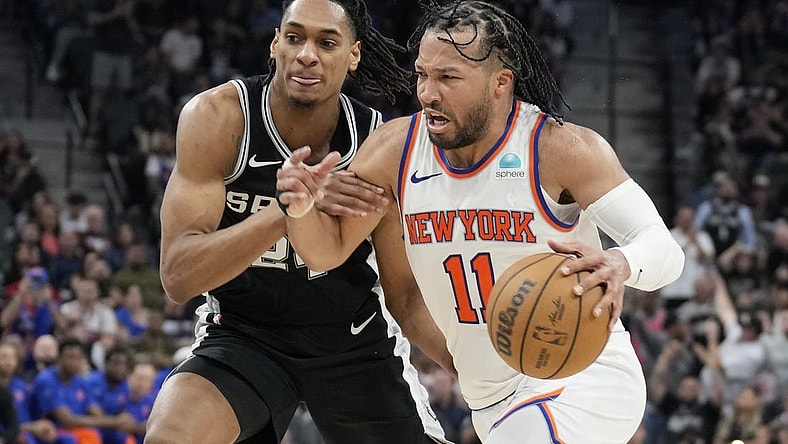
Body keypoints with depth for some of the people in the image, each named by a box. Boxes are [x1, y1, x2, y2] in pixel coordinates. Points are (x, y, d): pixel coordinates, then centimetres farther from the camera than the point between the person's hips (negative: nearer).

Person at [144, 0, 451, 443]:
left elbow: (404, 294, 1)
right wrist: (287, 210, -40)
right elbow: (178, 276, -28)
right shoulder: (218, 118, -19)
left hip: (355, 339, 2)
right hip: (244, 334, -2)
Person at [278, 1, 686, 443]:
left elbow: (665, 248, -19)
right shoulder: (395, 149, -3)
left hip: (583, 375, -6)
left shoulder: (560, 148, -17)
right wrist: (302, 208, -16)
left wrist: (620, 265, -43)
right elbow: (329, 250, 8)